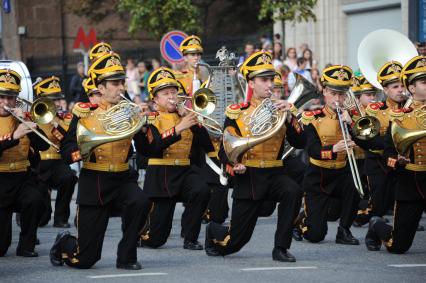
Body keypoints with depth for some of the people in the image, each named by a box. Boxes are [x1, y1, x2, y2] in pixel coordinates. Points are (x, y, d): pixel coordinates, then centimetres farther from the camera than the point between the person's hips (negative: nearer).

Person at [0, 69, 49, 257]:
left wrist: (25, 122, -15)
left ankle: (26, 246, -10)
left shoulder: (20, 119, 8)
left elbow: (43, 145, -5)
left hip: (22, 178, 2)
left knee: (34, 200, -33)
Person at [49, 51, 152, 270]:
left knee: (141, 202, -34)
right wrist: (81, 152, -24)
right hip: (93, 181, -2)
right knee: (85, 259, -2)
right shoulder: (83, 113, -4)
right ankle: (64, 243, 35)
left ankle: (126, 257, -14)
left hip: (123, 178, 2)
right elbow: (66, 151, -4)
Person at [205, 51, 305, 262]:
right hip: (247, 178, -2)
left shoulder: (280, 110, 6)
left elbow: (300, 143, -6)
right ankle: (214, 230, 38)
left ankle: (281, 248, -21)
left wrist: (289, 117, -20)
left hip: (274, 174, 2)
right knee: (234, 242, 0)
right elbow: (225, 150, 0)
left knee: (293, 191, -34)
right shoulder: (236, 113, -1)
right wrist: (234, 165, -21)